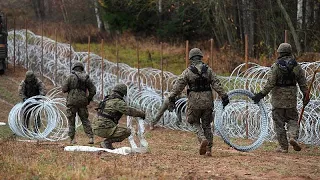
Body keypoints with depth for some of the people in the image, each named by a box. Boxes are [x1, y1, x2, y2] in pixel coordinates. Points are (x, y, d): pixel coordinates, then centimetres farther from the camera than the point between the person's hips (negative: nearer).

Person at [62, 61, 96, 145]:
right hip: (82, 102, 3)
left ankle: (72, 139, 3)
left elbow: (64, 89, -5)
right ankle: (90, 137, -1)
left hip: (72, 101, -3)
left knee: (71, 120, 7)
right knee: (85, 120, 10)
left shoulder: (71, 76, -4)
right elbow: (93, 90, 5)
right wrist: (88, 100, 17)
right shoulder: (86, 77, 6)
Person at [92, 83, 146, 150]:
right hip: (104, 129, -10)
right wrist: (142, 113, 4)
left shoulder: (108, 100, 19)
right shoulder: (118, 102, -10)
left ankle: (107, 143, 14)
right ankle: (107, 142, -8)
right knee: (127, 131, -10)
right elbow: (130, 111, -13)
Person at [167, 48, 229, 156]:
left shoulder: (188, 71, -2)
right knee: (206, 125, 12)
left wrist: (172, 97, -6)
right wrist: (223, 96, -1)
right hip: (207, 101, 2)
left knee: (195, 123, 14)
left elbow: (179, 85, -8)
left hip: (194, 101, -2)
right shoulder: (208, 70, 4)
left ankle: (203, 139, -13)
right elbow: (216, 84, -1)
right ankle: (208, 149, 9)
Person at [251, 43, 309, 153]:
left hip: (278, 98, -2)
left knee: (279, 122, 5)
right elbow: (303, 83, 6)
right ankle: (293, 137, -13)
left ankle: (283, 146, 5)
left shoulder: (276, 66, -9)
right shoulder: (296, 66, 2)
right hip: (291, 98, 2)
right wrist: (306, 95, 16)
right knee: (292, 120, 14)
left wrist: (261, 94, -9)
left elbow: (270, 84, -14)